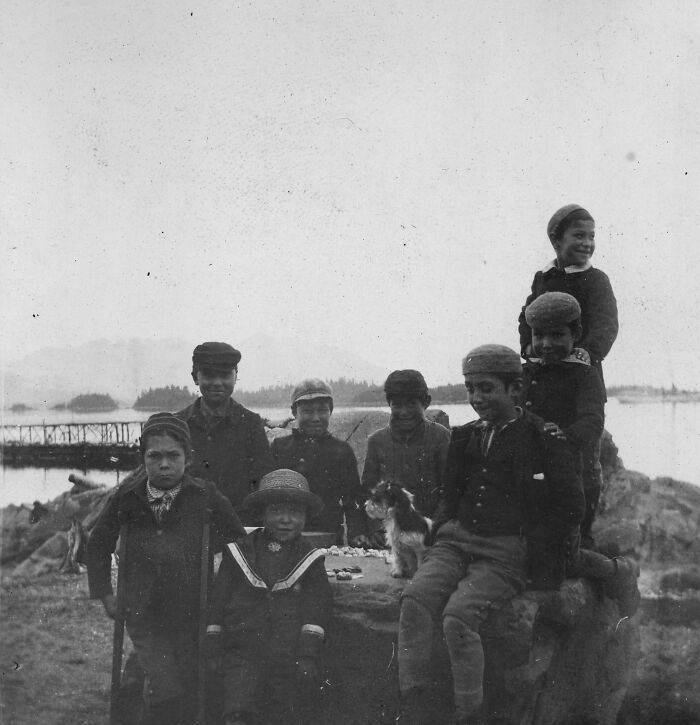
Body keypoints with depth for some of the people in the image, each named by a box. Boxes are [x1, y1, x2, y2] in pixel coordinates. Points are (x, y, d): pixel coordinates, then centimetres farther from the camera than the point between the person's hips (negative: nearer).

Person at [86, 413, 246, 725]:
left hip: (194, 618, 0)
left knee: (189, 696, 6)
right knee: (166, 694, -11)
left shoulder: (206, 497, -5)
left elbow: (239, 544, 3)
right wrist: (105, 594, 9)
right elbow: (97, 545, 15)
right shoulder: (126, 498, 0)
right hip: (145, 620, 0)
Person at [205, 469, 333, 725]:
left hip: (293, 659, 1)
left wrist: (309, 656, -9)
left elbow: (317, 609, 0)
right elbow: (218, 603, 9)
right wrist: (213, 650, 5)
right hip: (244, 654, 0)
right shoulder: (240, 553, 6)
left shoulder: (310, 560, 6)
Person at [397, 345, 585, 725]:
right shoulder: (465, 437, 18)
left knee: (459, 614, -29)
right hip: (456, 540, 5)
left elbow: (571, 507, 1)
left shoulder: (543, 438, 2)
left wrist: (532, 548, -7)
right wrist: (438, 527, 10)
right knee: (415, 598, -23)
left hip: (507, 552, -5)